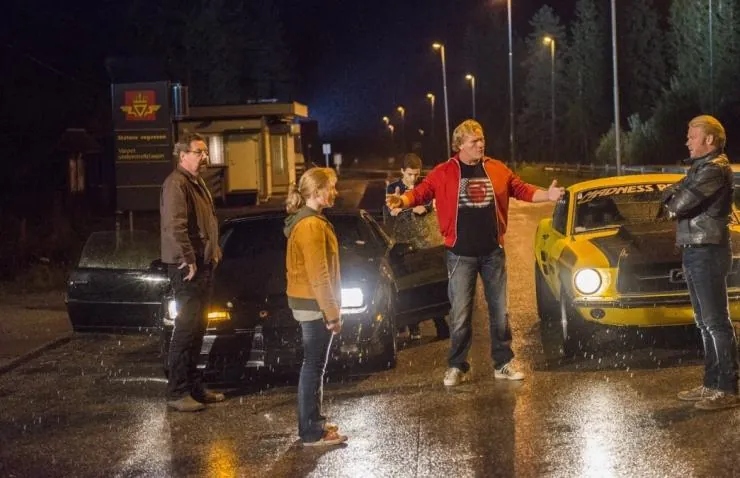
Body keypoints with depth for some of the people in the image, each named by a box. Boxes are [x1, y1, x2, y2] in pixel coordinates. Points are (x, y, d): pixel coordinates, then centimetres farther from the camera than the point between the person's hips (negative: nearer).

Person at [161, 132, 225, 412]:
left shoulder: (198, 183, 18)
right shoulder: (176, 184, -15)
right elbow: (175, 226, -25)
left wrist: (213, 253, 16)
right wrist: (189, 260, -23)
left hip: (202, 264, 10)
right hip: (186, 266, -10)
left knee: (197, 328, 14)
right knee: (186, 328, -9)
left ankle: (194, 386, 22)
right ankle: (177, 393, -6)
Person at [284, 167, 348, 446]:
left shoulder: (304, 221, 14)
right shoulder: (312, 225, -19)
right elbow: (319, 275, -22)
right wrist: (332, 313, -19)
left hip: (305, 303, 10)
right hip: (314, 305, -10)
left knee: (314, 364, 17)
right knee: (314, 366, -6)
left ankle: (313, 422, 25)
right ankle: (311, 433, -1)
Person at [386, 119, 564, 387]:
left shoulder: (497, 170, 4)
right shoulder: (444, 173, -3)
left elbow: (523, 191, 9)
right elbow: (421, 192, -7)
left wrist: (547, 195, -6)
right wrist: (402, 201, -27)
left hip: (493, 252, 3)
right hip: (461, 254, -3)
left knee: (499, 311, 9)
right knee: (460, 314, 1)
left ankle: (503, 364, 19)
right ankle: (457, 367, 12)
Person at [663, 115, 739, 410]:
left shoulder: (714, 170, -15)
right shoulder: (699, 168, 18)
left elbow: (680, 204, -20)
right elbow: (669, 196, 16)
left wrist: (674, 202, 1)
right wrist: (676, 200, -5)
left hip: (707, 253, -10)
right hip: (693, 252, 10)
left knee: (716, 322, -9)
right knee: (704, 323, 13)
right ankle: (712, 384, 20)